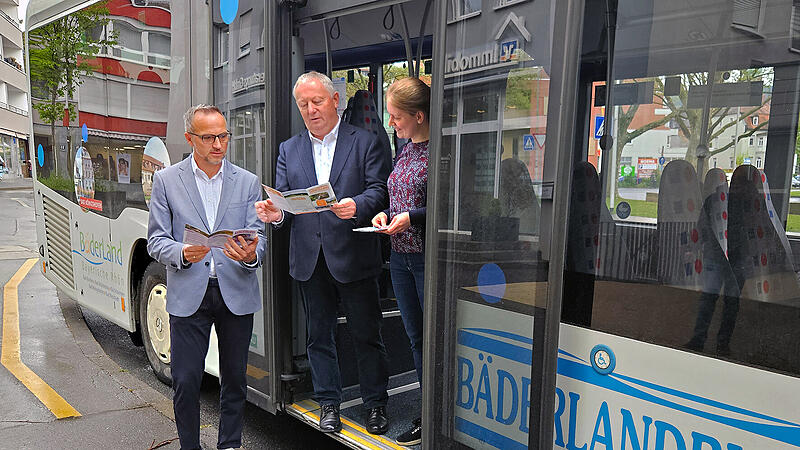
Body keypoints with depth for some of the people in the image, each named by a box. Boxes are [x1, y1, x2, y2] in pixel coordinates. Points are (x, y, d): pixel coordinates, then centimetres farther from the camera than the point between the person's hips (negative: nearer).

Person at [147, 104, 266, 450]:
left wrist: (250, 255, -20)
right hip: (188, 295, -1)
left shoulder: (248, 182, 8)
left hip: (236, 293, 2)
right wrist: (182, 253, -19)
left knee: (234, 378, 12)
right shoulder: (166, 180, 4)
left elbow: (259, 236, 4)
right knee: (186, 382, 1)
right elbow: (156, 240, 2)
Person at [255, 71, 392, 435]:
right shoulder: (289, 150, 13)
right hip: (309, 260, 4)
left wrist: (356, 206, -28)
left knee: (366, 334, 7)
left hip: (354, 257, -3)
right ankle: (328, 404, 30)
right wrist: (275, 213, -15)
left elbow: (379, 190, -8)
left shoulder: (365, 142, 1)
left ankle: (376, 404, 25)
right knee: (319, 335, 14)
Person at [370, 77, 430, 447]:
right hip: (400, 256, 8)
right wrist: (385, 213, 3)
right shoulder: (404, 150, 13)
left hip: (427, 257, -8)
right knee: (416, 339, 15)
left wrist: (411, 217, -19)